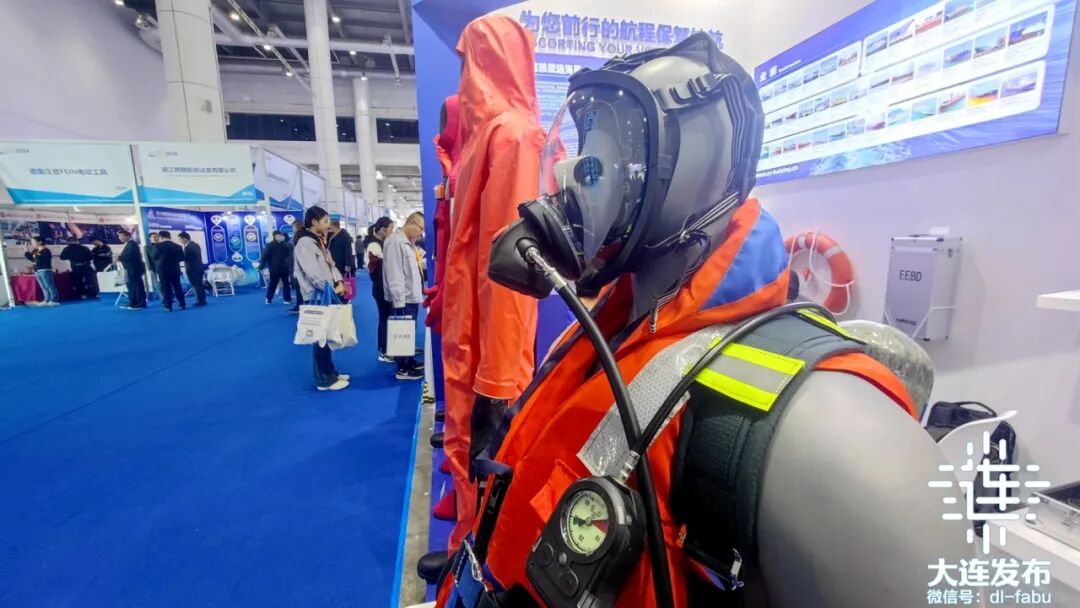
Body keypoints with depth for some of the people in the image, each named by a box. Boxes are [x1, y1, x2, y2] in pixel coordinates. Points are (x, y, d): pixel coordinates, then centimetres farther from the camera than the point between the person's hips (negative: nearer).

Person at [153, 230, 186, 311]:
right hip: (175, 269, 3)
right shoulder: (178, 246, 3)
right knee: (177, 287, 10)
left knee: (166, 288, 0)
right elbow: (182, 258, 5)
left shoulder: (158, 246, -8)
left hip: (163, 269, -3)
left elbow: (154, 258, -4)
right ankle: (183, 304, 8)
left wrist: (160, 260, 15)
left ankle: (168, 306, -1)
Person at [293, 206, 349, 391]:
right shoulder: (304, 243, -15)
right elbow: (313, 274, -22)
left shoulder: (319, 241, 15)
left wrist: (339, 282, -3)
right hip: (316, 298, -9)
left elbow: (330, 265, 14)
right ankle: (324, 380, 8)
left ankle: (330, 372, 27)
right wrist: (332, 289, -15)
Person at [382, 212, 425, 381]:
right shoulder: (395, 241, -16)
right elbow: (394, 273, -20)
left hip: (412, 297, 9)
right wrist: (399, 301, -21)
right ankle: (403, 369, 9)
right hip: (403, 299, -9)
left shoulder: (409, 242, 15)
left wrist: (418, 289, 16)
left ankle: (410, 361, 30)